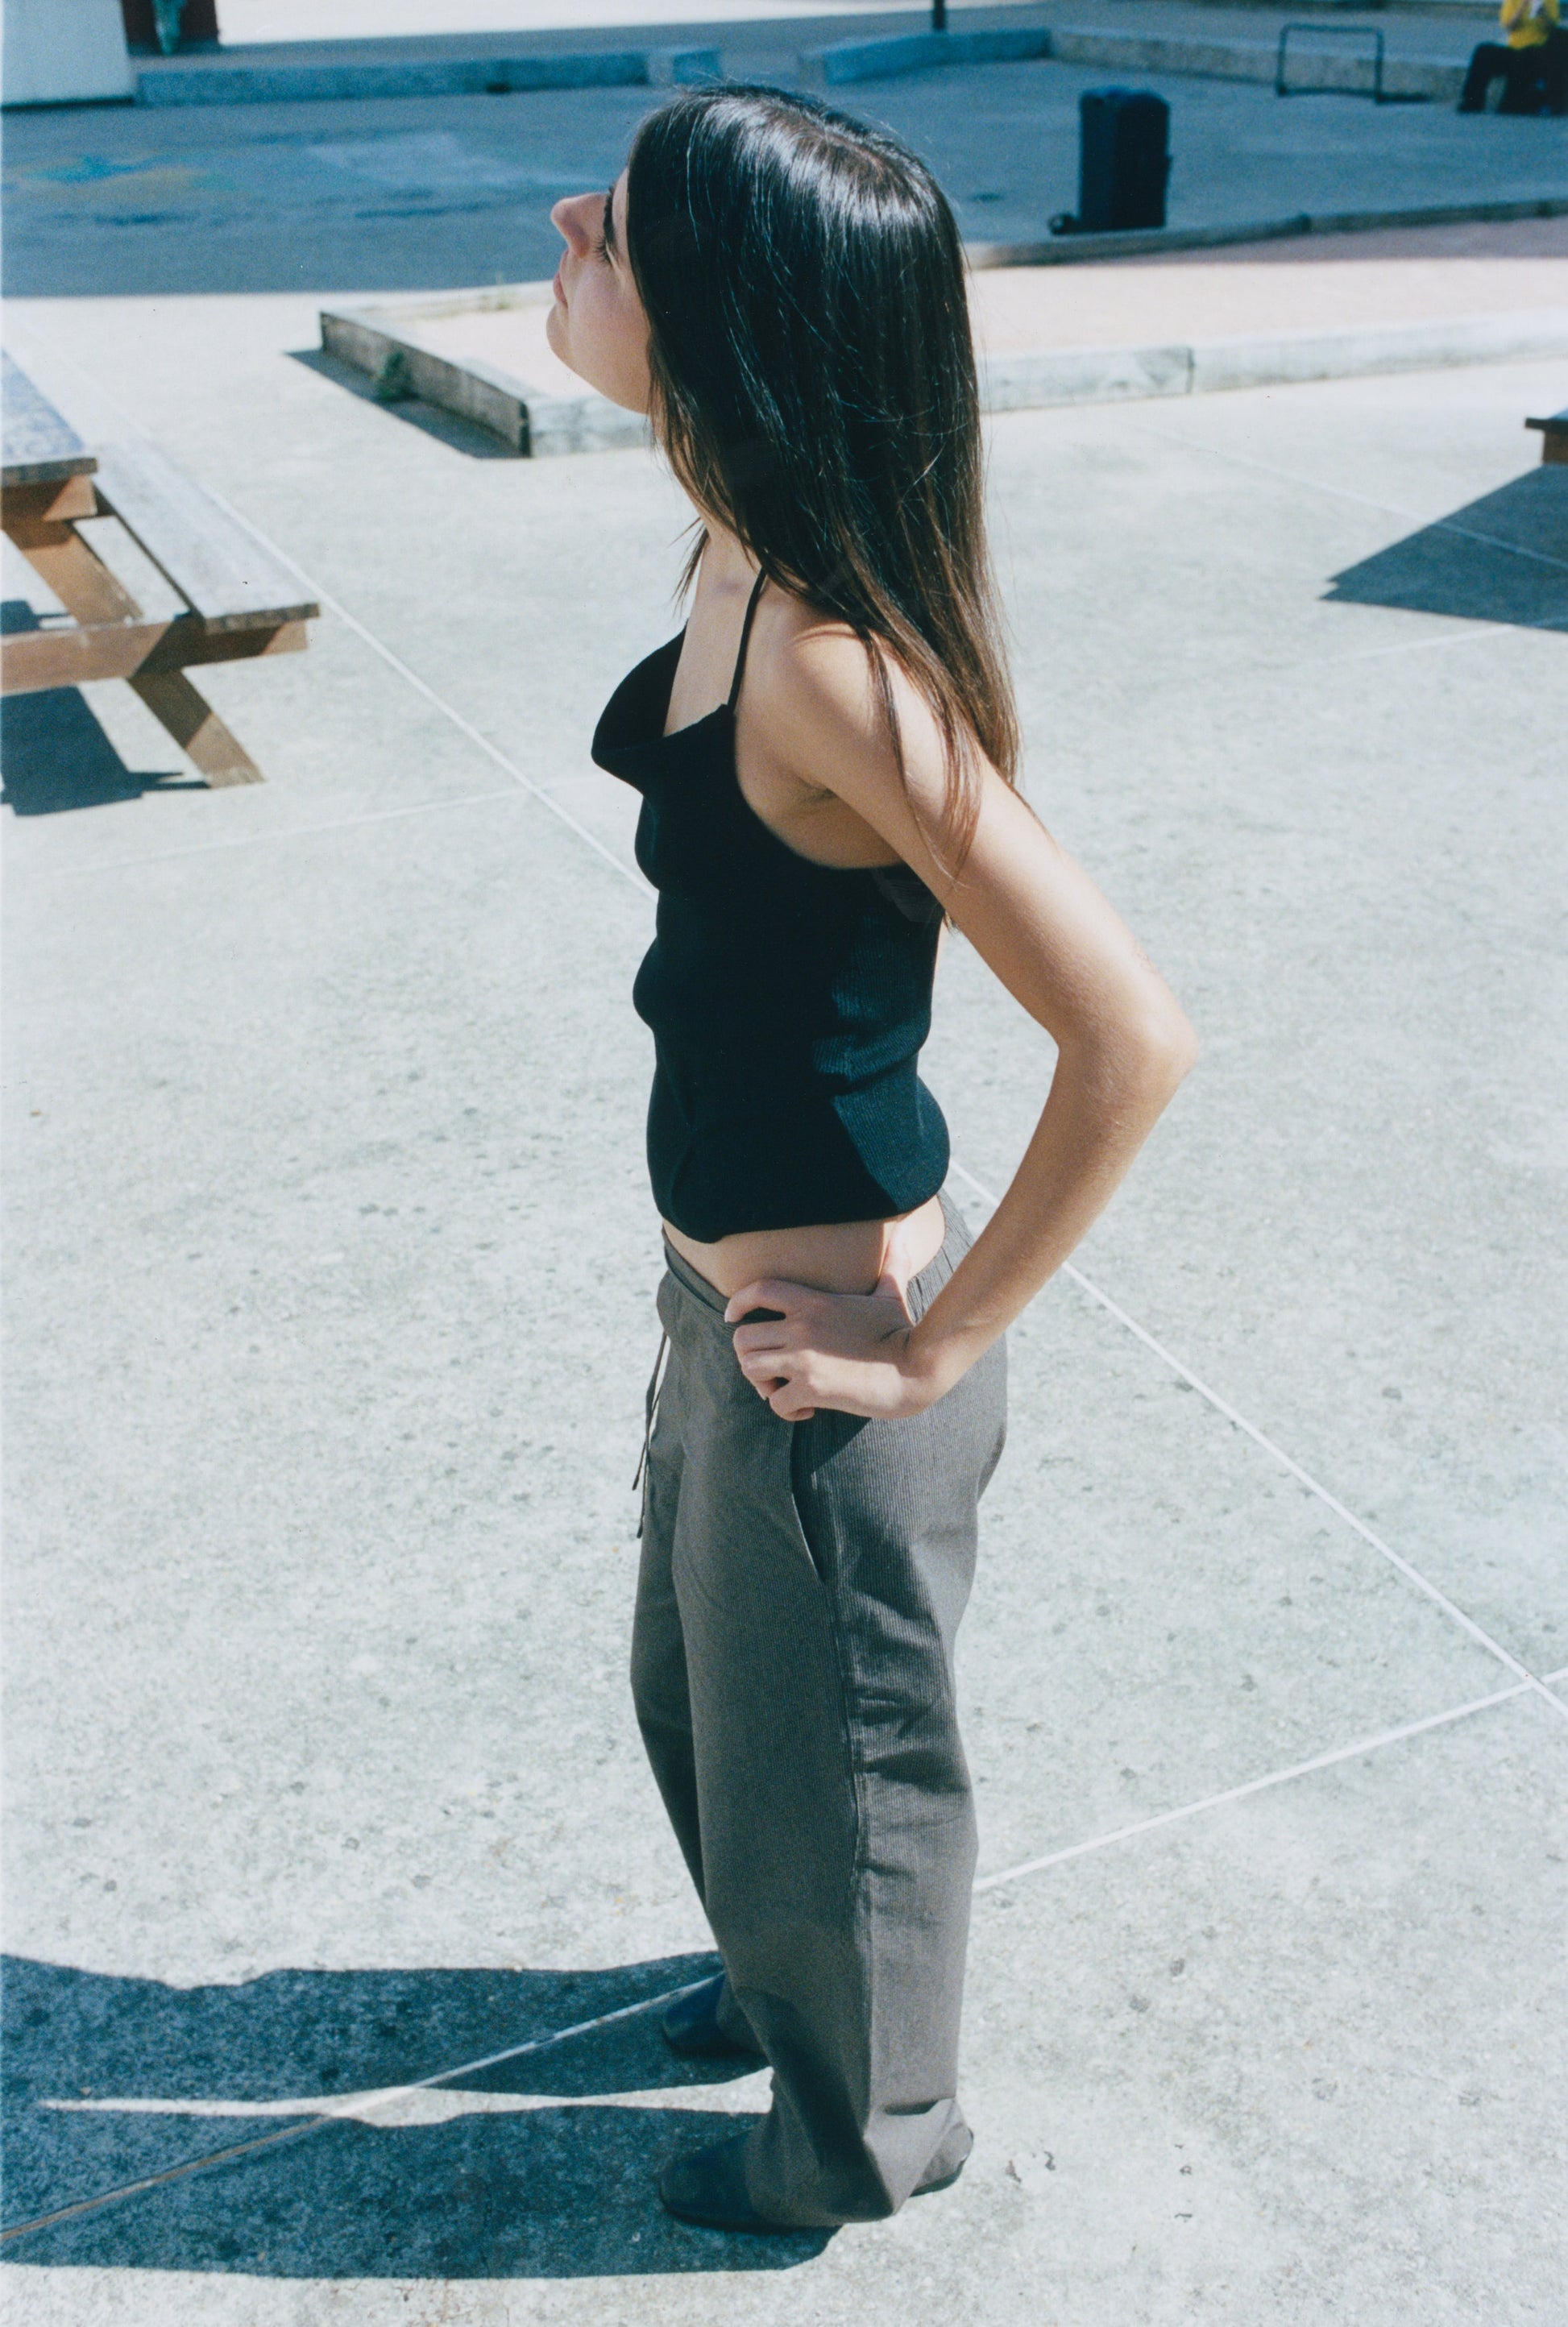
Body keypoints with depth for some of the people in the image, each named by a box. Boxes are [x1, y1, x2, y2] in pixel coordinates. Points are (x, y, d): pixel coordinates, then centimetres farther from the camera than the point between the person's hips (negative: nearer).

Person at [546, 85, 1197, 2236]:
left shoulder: (838, 669, -31)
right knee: (702, 1692, 30)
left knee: (833, 1755, 18)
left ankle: (870, 2130, 49)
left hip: (824, 1344, -8)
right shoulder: (745, 561, -4)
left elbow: (1133, 1041, -30)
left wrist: (935, 1349, -21)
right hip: (728, 1282, 9)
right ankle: (785, 1975, 61)